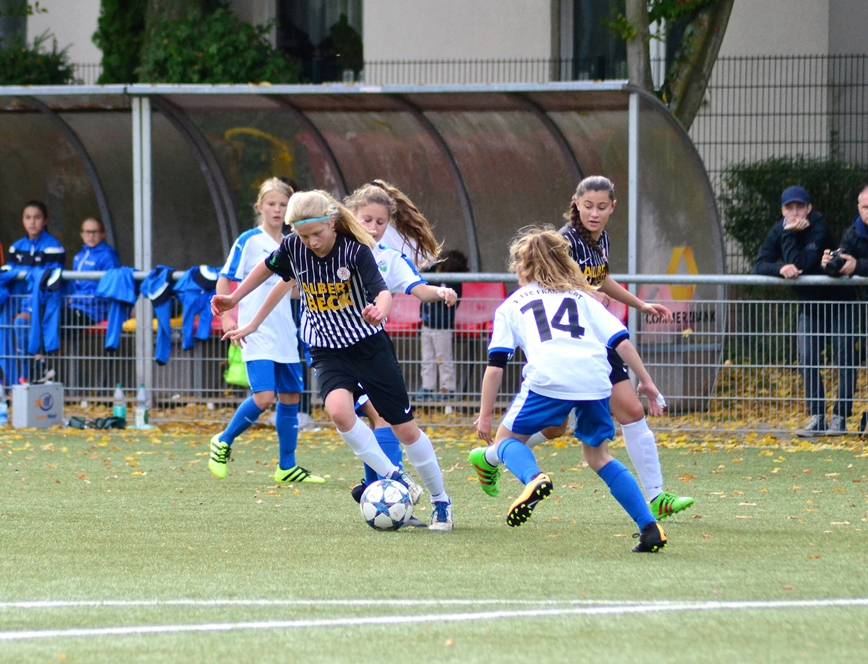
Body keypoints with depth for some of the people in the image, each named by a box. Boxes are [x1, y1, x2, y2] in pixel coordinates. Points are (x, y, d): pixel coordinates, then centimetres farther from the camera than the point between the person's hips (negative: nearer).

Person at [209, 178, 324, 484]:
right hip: (257, 335, -6)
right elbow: (224, 280, -6)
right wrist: (226, 315, -16)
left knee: (290, 397, 7)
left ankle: (287, 467, 16)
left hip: (285, 335, 6)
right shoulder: (249, 241, -6)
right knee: (264, 396, -17)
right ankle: (223, 442, 5)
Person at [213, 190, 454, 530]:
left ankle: (441, 502, 21)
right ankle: (396, 480, -16)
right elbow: (269, 268, 13)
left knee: (405, 428, 2)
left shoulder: (355, 250, -20)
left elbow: (382, 291, -32)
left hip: (369, 345, -2)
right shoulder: (293, 248, -9)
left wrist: (379, 309, -54)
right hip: (328, 352, 2)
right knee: (339, 410, -29)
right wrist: (234, 298, 18)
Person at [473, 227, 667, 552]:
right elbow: (621, 340, 18)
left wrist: (485, 415, 19)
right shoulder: (582, 297, 31)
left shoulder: (511, 306, 25)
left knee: (507, 438, 15)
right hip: (595, 376, 3)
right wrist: (645, 381, 23)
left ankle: (533, 478, -20)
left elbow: (495, 365, 16)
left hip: (548, 377, -3)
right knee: (597, 454, 20)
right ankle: (649, 528, 6)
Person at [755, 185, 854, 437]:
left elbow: (801, 264, -35)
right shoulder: (777, 231, -7)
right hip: (809, 305, 5)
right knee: (807, 360, -4)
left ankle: (840, 417, 1)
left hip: (838, 301, -5)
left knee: (844, 357, -4)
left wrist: (789, 235, -32)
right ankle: (817, 418, -1)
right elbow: (759, 265, -16)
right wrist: (780, 268, -35)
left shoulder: (818, 230, -25)